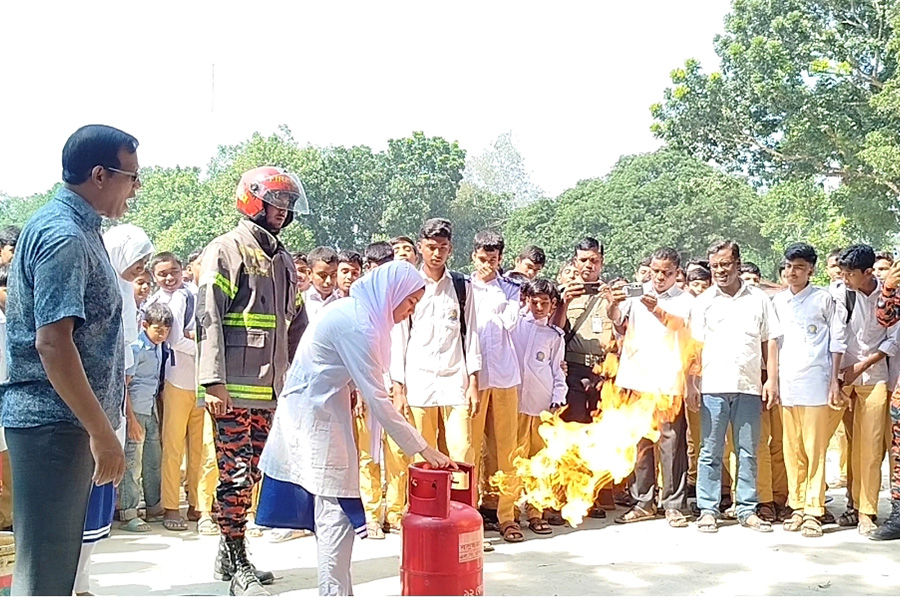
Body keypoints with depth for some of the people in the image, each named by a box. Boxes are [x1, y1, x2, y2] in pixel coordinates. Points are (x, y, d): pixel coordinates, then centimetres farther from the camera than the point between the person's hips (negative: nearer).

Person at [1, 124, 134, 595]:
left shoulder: (76, 228, 14)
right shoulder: (64, 237, -17)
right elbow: (52, 342, -24)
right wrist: (102, 432, -23)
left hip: (64, 419, 10)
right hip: (56, 421, -10)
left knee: (58, 557, 17)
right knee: (45, 569, -3)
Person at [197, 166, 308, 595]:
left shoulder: (282, 259, 18)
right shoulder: (226, 250, -5)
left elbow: (295, 324, 22)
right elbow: (208, 318, -13)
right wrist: (213, 380, -20)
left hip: (271, 388, 8)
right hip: (234, 389, -8)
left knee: (250, 472, 12)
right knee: (235, 473, -4)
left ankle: (228, 555, 23)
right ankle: (238, 565, 3)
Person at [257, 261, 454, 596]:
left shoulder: (353, 312, 8)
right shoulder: (357, 325, -21)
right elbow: (377, 399, -23)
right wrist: (423, 449, -20)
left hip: (318, 413, 10)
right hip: (316, 417, -10)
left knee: (329, 510, 13)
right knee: (336, 510, -7)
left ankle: (333, 590, 20)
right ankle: (335, 592, -4)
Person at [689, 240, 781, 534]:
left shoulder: (758, 299, 8)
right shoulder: (703, 301, 7)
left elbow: (770, 342, 9)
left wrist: (772, 380, 1)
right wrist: (690, 384, -3)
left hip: (749, 387, 1)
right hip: (713, 387, -1)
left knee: (748, 451, 6)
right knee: (711, 451, 3)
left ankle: (747, 509, 14)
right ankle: (708, 510, 9)